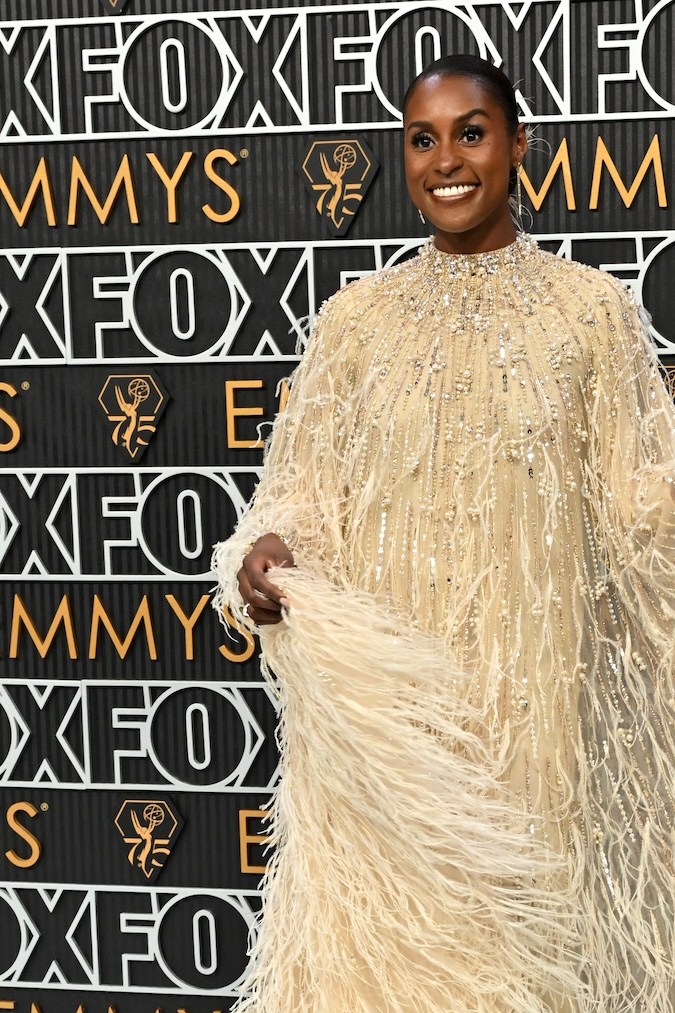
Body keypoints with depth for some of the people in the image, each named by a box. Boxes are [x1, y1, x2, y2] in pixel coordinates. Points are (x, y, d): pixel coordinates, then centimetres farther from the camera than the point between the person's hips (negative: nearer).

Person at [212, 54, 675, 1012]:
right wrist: (265, 554, -15)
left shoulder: (592, 308, 1)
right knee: (385, 927, 4)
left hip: (535, 689, -1)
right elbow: (304, 492, 4)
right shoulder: (358, 314, 5)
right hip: (383, 694, 1)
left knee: (528, 915, 6)